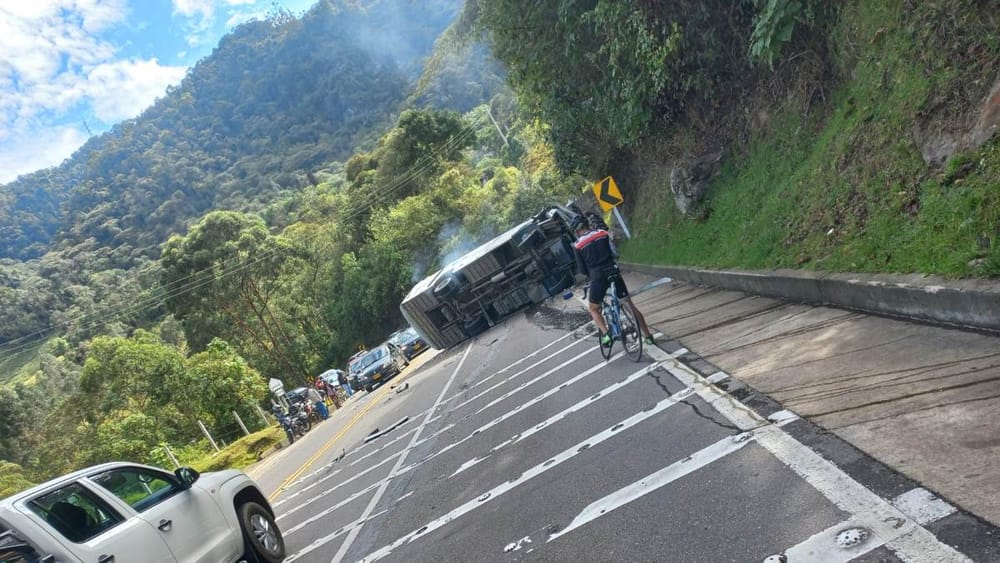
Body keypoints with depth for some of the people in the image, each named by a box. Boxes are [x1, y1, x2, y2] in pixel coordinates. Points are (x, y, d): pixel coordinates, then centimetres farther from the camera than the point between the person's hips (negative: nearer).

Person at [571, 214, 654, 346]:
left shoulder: (578, 245, 1)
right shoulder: (603, 233, 6)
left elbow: (582, 269, 5)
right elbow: (614, 253, 6)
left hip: (598, 278, -2)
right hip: (614, 273, 3)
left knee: (593, 309, 18)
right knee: (629, 304, 14)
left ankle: (605, 334, -3)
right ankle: (647, 335, 16)